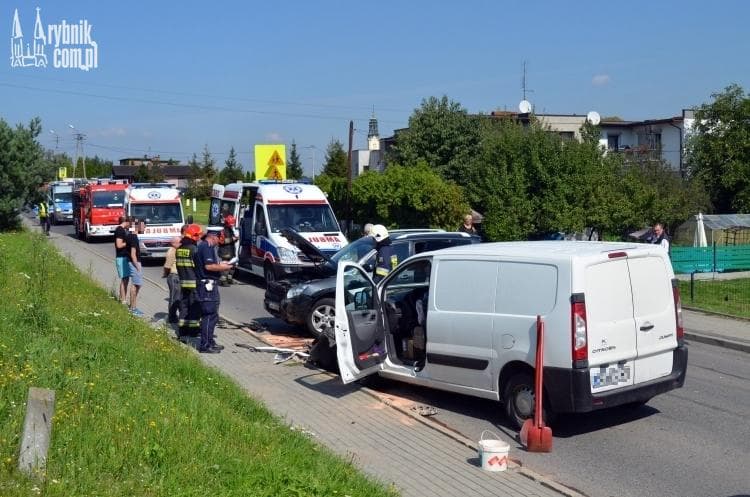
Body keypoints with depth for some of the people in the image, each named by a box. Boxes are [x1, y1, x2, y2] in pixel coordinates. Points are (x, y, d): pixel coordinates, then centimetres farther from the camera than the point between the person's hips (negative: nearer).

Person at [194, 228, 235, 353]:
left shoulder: (203, 246, 18)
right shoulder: (207, 247, -15)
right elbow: (209, 266, -23)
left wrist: (220, 264, 16)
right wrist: (222, 267, -9)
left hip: (209, 284, 11)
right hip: (208, 284, -11)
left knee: (212, 315, 17)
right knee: (209, 315, -8)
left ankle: (210, 342, 25)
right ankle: (205, 345, -6)